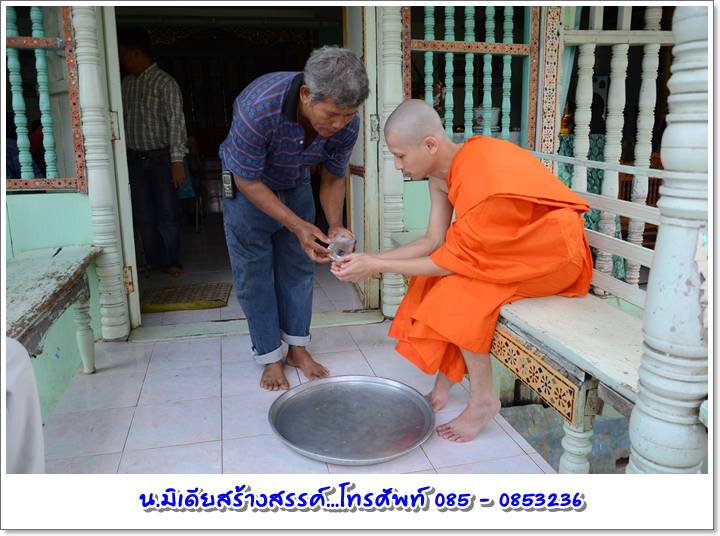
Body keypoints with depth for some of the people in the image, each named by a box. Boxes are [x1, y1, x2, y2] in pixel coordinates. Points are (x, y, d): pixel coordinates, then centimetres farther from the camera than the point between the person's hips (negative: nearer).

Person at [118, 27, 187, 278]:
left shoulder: (165, 83, -9)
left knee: (167, 213, 0)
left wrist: (177, 162, -18)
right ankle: (154, 261, 17)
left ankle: (172, 261, 13)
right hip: (135, 159, 5)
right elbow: (122, 119, 15)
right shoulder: (127, 83, 9)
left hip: (160, 158, -5)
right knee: (144, 215, 7)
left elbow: (176, 123, -13)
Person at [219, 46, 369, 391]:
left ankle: (297, 348, 24)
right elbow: (248, 181, -27)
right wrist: (297, 226, -34)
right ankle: (270, 358, 15)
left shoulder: (346, 122, -25)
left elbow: (333, 178, -8)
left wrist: (335, 226, -25)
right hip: (247, 186, -3)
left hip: (296, 185, 4)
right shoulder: (258, 107, -39)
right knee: (254, 275, 0)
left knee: (298, 269, 8)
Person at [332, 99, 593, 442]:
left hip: (553, 251, -9)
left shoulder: (479, 179, -33)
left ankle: (483, 400, -6)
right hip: (515, 244, 9)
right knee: (436, 281, -4)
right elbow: (434, 240, -4)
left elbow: (453, 259, -25)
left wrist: (377, 267, -21)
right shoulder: (441, 172, -6)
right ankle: (442, 385, 6)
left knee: (458, 289, -23)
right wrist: (370, 258, -11)